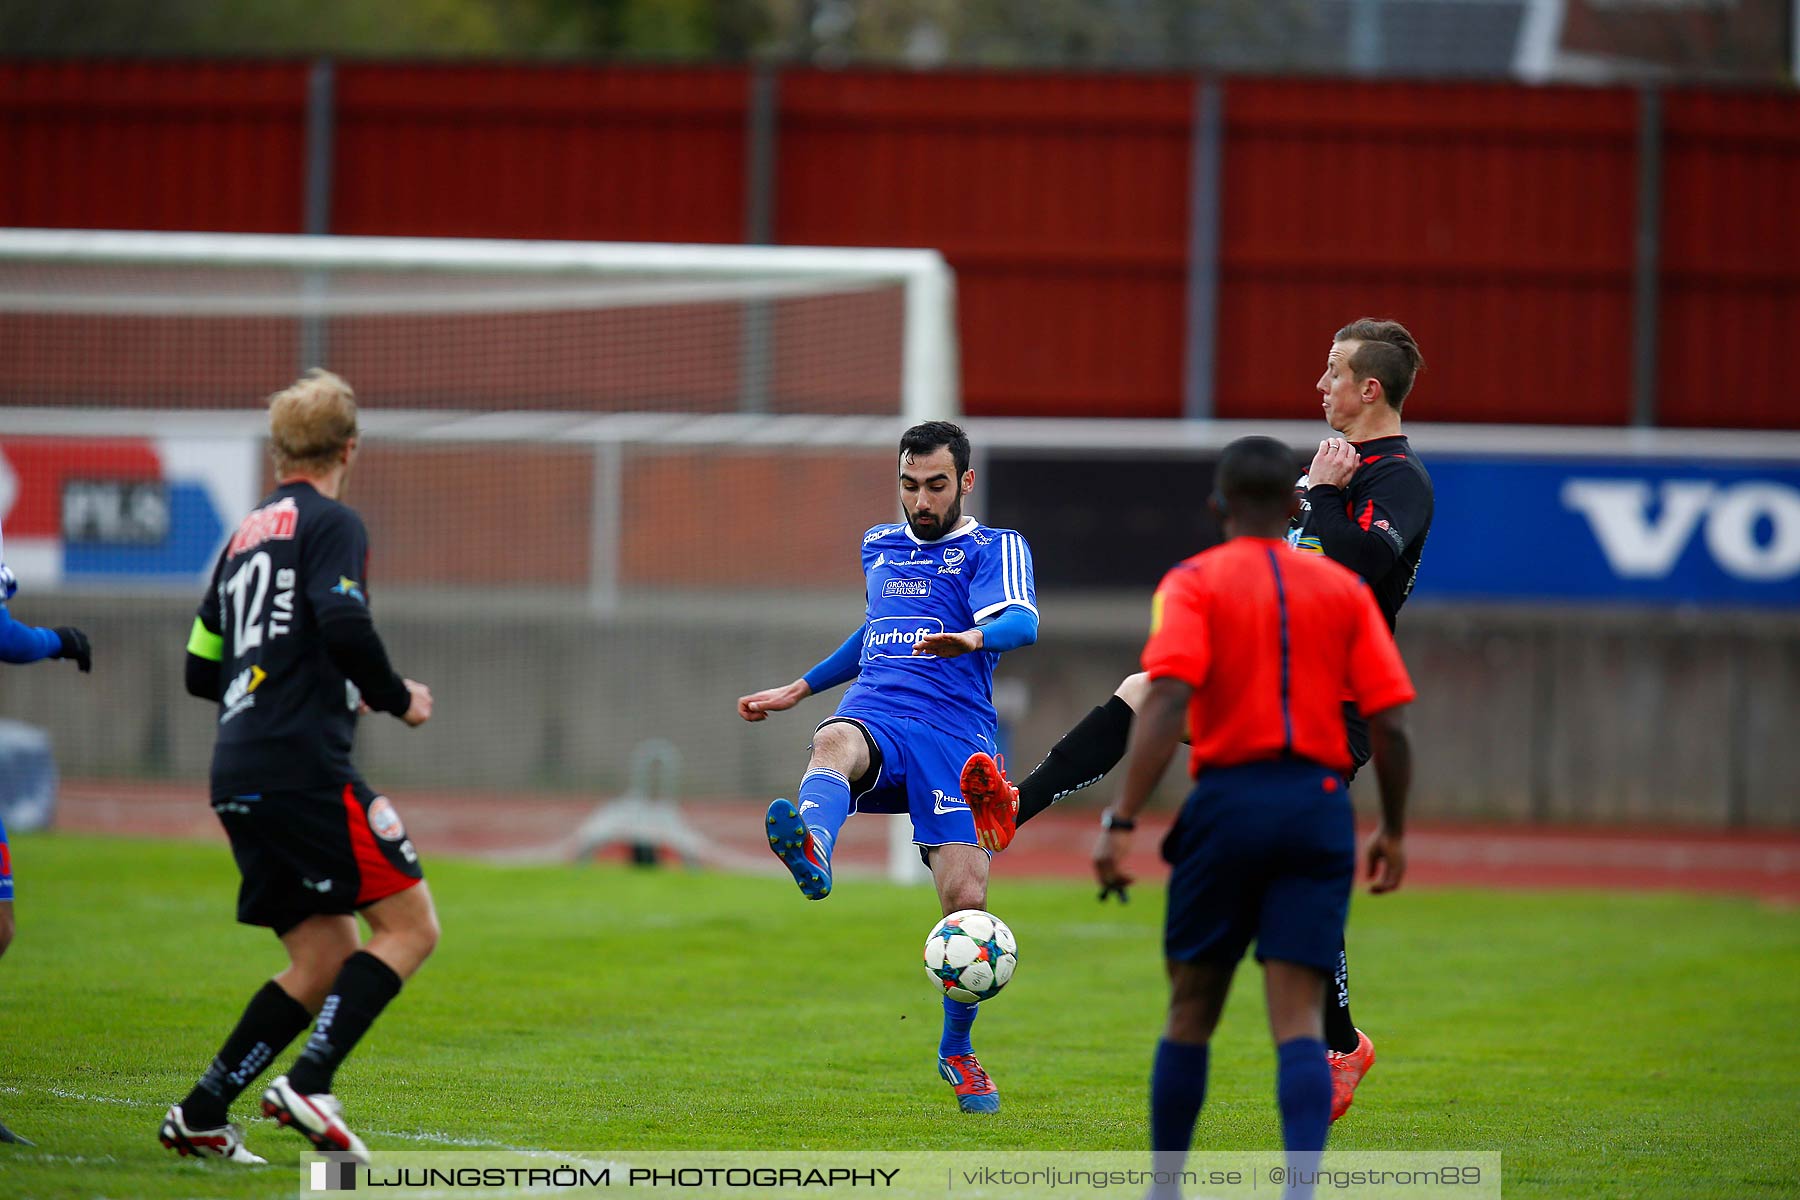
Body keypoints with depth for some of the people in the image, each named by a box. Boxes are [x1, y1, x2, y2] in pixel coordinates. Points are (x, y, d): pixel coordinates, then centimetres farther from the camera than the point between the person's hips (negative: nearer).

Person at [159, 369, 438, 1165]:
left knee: (326, 959, 11)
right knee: (410, 924, -4)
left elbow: (202, 669, 25)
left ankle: (203, 1113, 4)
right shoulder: (330, 523, -3)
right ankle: (309, 1083, -16)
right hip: (303, 768, -8)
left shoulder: (244, 537, 21)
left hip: (239, 784, 8)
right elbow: (344, 628, -20)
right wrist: (398, 699, -3)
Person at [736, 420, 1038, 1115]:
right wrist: (798, 690, 42)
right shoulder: (879, 547, 25)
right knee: (834, 746, -37)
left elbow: (1021, 623, -14)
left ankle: (957, 1050, 15)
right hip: (874, 715, 3)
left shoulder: (994, 549, 7)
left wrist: (973, 638, -37)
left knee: (967, 899, -12)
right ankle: (810, 850, -73)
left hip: (955, 732, -3)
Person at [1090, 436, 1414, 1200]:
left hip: (1228, 800, -1)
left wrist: (1121, 822, -15)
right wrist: (1394, 831, 16)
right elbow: (1389, 722, 4)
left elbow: (1166, 701, -13)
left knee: (1191, 1010, 12)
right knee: (1299, 1017, -4)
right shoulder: (1344, 588, 9)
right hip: (1320, 807, 1)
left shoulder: (1194, 584, 1)